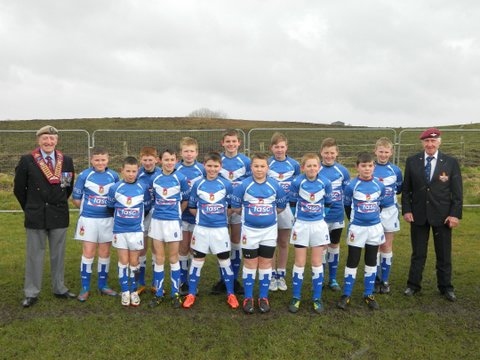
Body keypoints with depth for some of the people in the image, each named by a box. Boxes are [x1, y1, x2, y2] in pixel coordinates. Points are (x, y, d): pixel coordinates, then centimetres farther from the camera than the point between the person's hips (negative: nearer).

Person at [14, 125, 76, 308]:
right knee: (34, 255, 6)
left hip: (59, 215, 2)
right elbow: (19, 188, 3)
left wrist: (59, 204, 12)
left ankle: (59, 288, 24)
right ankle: (31, 293, 17)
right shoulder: (27, 161, -5)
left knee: (58, 254, 11)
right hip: (36, 216, -2)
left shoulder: (66, 161, 1)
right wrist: (30, 208, 7)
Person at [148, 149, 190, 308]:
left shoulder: (180, 178, -6)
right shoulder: (154, 179, 2)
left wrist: (177, 212, 5)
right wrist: (159, 210, 8)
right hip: (157, 220, 3)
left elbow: (185, 200, 3)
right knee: (159, 258, 8)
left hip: (173, 221, -2)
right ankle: (158, 294, 17)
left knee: (173, 258, 5)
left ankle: (175, 293, 16)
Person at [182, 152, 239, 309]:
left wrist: (221, 216, 0)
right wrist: (202, 216, 1)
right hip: (201, 228, 1)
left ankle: (230, 294, 19)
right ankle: (191, 294, 20)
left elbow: (231, 206, 6)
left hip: (220, 228, 0)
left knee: (225, 261, 7)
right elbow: (192, 207, 7)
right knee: (197, 260, 8)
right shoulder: (198, 185, -1)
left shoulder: (226, 185, -2)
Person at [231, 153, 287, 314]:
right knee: (250, 264, 7)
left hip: (270, 230, 2)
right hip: (250, 230, -1)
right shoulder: (244, 185, -10)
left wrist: (268, 214, 7)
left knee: (266, 263, 9)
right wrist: (249, 214, 3)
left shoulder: (275, 186, -5)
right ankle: (248, 298, 19)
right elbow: (235, 206, -2)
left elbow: (281, 207, 6)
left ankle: (263, 297, 22)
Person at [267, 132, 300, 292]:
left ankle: (281, 275, 22)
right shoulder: (266, 164, -6)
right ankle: (272, 276, 17)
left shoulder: (294, 164, 0)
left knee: (284, 243, 10)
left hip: (287, 207, 2)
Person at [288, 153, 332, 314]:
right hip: (301, 225, -1)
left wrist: (320, 215, 6)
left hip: (319, 225, 1)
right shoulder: (297, 182, -13)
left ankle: (317, 298, 19)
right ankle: (296, 298, 18)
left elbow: (327, 203, 7)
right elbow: (292, 203, 0)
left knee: (317, 263, 7)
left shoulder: (325, 183, -8)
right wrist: (297, 218, 3)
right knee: (300, 263, 5)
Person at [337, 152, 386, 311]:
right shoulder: (351, 186, -12)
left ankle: (368, 295, 24)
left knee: (371, 261, 12)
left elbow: (381, 204, 13)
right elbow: (347, 206, 1)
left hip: (375, 227, 4)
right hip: (357, 228, -3)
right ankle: (346, 295, 13)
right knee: (352, 261, 3)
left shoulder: (380, 186, -3)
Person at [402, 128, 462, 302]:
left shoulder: (451, 162, -2)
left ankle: (446, 287, 24)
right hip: (418, 214, 1)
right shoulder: (412, 161, 0)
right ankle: (413, 284, 22)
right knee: (418, 253, 10)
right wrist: (406, 210, -5)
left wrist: (455, 214, -9)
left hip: (442, 215, 0)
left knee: (444, 253, 10)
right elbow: (406, 188, 3)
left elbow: (457, 191, -2)